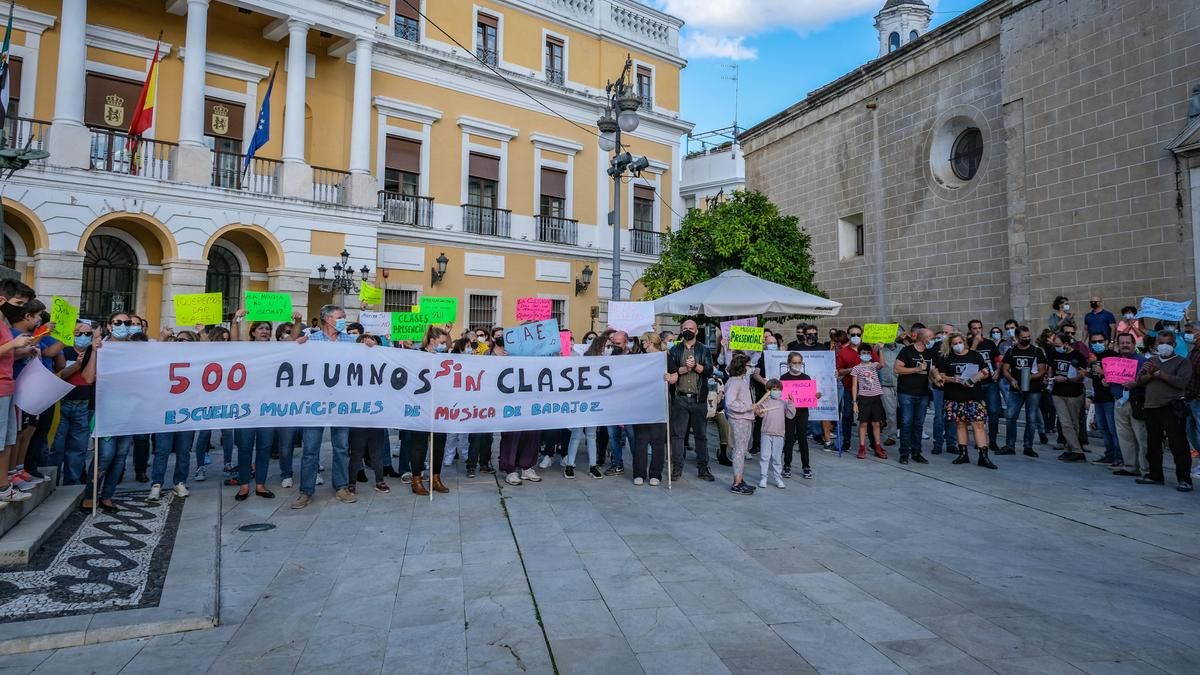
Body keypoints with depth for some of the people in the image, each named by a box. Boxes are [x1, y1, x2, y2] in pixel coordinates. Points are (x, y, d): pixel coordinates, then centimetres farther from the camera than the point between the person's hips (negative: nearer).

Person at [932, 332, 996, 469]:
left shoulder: (975, 355, 7)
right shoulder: (946, 358, 6)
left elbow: (986, 373, 8)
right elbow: (941, 376, 2)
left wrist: (978, 377, -13)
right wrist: (953, 379, -17)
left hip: (974, 396, -1)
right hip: (955, 398, 1)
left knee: (979, 424, -7)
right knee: (960, 424, 7)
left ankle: (983, 456, -6)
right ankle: (963, 454, 16)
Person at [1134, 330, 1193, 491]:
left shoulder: (1182, 362, 1)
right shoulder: (1151, 361, 16)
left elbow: (1182, 382, -13)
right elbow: (1139, 380, 7)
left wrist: (1159, 373, -14)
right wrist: (1150, 374, -12)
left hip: (1172, 408, -5)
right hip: (1151, 407, 5)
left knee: (1178, 445, -5)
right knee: (1153, 444, 12)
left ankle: (1184, 479, 1)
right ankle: (1155, 475, 22)